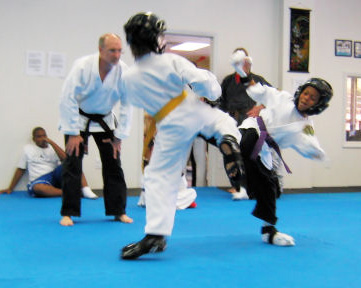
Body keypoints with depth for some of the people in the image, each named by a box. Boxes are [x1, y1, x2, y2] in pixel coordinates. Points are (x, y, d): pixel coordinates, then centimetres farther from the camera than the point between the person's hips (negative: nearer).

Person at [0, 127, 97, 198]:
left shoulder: (52, 148, 16)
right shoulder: (28, 148, 14)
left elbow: (65, 158, -5)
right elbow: (20, 169, 17)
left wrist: (51, 142, -6)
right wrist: (10, 188, 14)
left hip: (56, 176, 2)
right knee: (37, 187, -40)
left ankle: (85, 190, -35)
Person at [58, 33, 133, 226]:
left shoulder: (123, 71, -19)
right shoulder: (83, 66, -25)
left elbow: (126, 105, -11)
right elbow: (68, 99, -22)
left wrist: (119, 136, -10)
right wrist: (73, 133, -20)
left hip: (104, 120, 3)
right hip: (79, 118, -2)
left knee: (113, 164, 1)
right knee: (72, 163, -7)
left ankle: (118, 211, 13)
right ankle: (68, 213, 3)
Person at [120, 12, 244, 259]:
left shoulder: (129, 79, -5)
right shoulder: (171, 61, -11)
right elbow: (202, 80, -14)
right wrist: (214, 93, 8)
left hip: (171, 127, 0)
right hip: (194, 111, 0)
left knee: (159, 178, 5)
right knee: (223, 120, 30)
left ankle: (155, 234, -2)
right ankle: (229, 139, -8)